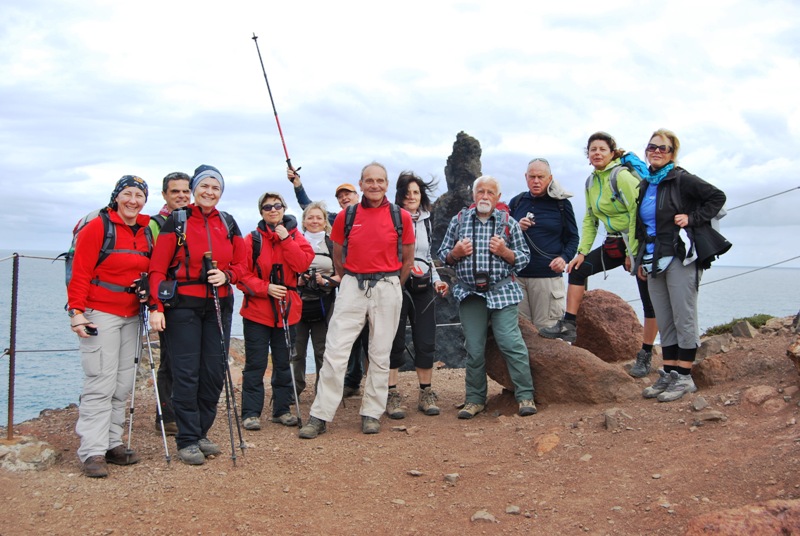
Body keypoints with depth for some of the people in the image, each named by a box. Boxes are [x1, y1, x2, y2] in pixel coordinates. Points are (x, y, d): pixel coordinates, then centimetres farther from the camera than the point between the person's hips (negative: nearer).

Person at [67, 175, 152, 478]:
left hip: (131, 316, 7)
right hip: (100, 314, -7)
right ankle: (92, 451, -5)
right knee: (101, 383, -9)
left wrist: (148, 290, 3)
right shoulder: (97, 227, -8)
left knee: (123, 384, 8)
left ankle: (112, 443, 17)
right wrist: (77, 311, -16)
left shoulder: (146, 232, 11)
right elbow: (80, 273, -11)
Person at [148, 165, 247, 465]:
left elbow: (241, 265, 14)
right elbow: (158, 269, -5)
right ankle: (187, 440, 6)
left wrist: (226, 275, -8)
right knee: (187, 373, -3)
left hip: (219, 306, 4)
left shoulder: (228, 224, 11)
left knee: (214, 371, 6)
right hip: (183, 305, -4)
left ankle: (201, 433, 20)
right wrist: (157, 307, -14)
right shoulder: (176, 221, -1)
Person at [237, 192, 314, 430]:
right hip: (257, 309, -2)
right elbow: (242, 275, -5)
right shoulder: (252, 240, -1)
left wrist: (286, 239, -14)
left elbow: (302, 264, -10)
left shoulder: (295, 237, 7)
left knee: (283, 361, 10)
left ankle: (282, 409, 21)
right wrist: (265, 288, -18)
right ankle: (251, 412, 7)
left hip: (287, 309, 2)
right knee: (256, 362, 0)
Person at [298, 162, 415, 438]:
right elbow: (338, 257, 13)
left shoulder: (401, 217, 1)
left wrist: (391, 287, 11)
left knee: (381, 354, 6)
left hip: (388, 288, 0)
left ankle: (372, 413, 17)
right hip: (352, 286, 1)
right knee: (334, 351, -4)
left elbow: (407, 259, 9)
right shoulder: (346, 216, 3)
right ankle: (320, 415, 2)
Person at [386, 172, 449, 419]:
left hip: (422, 288, 5)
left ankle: (426, 394, 14)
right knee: (395, 343, -1)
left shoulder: (426, 221, 15)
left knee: (426, 342, 4)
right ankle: (392, 396, 6)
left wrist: (436, 279, 13)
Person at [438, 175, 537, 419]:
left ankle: (525, 396, 0)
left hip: (502, 292, -1)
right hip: (470, 295, 2)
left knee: (511, 343, -10)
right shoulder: (459, 220, 9)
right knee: (474, 349, 5)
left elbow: (525, 258, 7)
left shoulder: (508, 222, 6)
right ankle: (475, 399, 16)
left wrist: (505, 251, -10)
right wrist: (456, 252, -8)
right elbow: (443, 254, 14)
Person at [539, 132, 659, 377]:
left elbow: (637, 214, -20)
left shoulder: (622, 176, -17)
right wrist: (582, 251, 2)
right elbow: (590, 219, 11)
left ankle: (645, 356, 7)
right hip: (614, 242, 8)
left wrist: (633, 253, -19)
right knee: (578, 268, -3)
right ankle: (568, 326, 1)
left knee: (649, 299, -2)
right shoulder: (591, 182, 7)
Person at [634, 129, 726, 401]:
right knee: (665, 323, 10)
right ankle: (669, 373, 17)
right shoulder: (645, 185, 15)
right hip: (653, 261, 7)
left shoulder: (682, 180, -6)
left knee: (684, 320, -2)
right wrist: (641, 261, 19)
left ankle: (685, 377, 5)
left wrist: (693, 219, -14)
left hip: (679, 259, -7)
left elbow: (717, 197, -7)